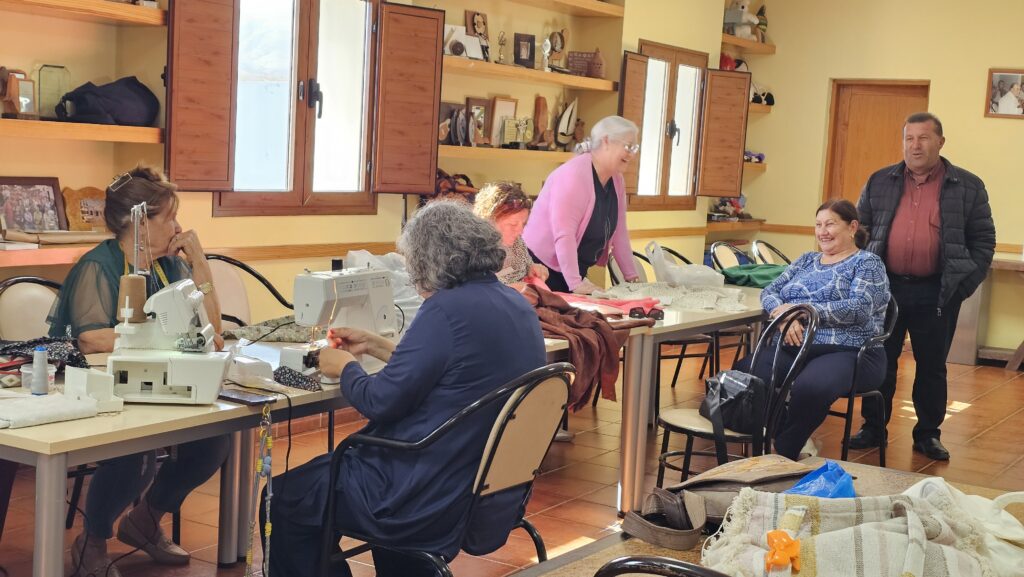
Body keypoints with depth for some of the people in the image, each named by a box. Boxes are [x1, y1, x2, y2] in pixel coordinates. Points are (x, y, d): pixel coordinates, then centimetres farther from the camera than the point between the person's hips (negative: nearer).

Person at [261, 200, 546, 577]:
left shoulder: (447, 310, -22)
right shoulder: (518, 306, 6)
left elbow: (380, 402, -20)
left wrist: (344, 367, 0)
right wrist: (375, 346, 21)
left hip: (434, 500, -10)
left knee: (285, 498, 10)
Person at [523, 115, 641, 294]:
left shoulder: (617, 180, 5)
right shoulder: (574, 175, -20)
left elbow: (619, 232, 11)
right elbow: (564, 234, -27)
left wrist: (632, 277, 9)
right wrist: (575, 283, -31)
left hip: (575, 270, 8)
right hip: (542, 265, -8)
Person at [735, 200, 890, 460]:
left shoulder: (867, 263, 7)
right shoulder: (806, 260, 26)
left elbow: (859, 309, -10)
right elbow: (769, 292, 16)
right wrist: (785, 315, -7)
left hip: (847, 352, -5)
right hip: (794, 348, 5)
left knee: (809, 388, -40)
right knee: (746, 372, -28)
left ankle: (784, 453, -17)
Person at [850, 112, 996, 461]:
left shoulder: (968, 187, 2)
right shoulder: (879, 183, 6)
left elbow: (983, 240, 3)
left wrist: (964, 285, -6)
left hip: (936, 294, -1)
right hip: (885, 287, 1)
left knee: (932, 366, 9)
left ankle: (928, 434, 21)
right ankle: (873, 429, 20)